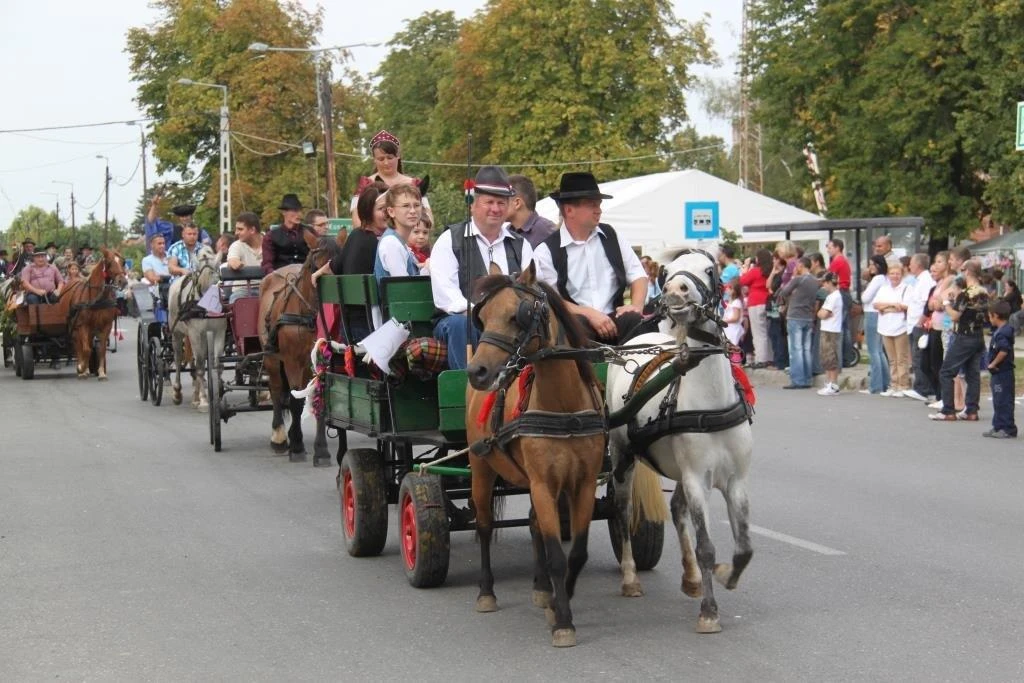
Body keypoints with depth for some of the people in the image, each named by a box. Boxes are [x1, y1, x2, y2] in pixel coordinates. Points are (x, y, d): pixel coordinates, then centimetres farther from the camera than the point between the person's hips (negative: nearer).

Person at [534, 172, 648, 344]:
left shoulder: (610, 236, 14)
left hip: (614, 318, 3)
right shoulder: (547, 250, 0)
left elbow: (638, 275, 16)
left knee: (638, 322, -30)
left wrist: (636, 306, -3)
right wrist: (588, 314, -16)